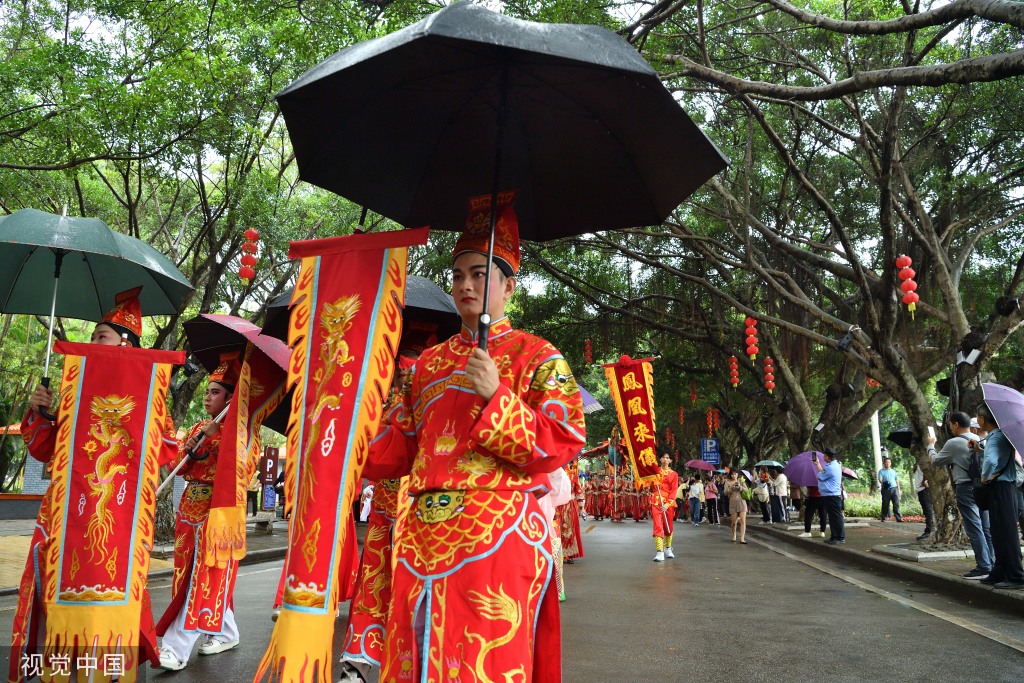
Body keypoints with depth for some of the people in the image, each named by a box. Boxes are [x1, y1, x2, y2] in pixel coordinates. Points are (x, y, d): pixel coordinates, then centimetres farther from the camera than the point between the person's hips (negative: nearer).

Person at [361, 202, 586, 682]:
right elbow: (399, 446, 19)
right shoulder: (430, 363, 17)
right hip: (424, 534, 5)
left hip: (498, 534, -5)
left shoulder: (535, 355, 1)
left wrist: (496, 396, -17)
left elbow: (563, 443, -9)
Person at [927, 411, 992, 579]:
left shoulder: (954, 443, -9)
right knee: (986, 527, 11)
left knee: (974, 528, -5)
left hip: (965, 488, -7)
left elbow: (936, 460, 6)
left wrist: (931, 445, 21)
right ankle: (990, 563, 15)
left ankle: (983, 567, -5)